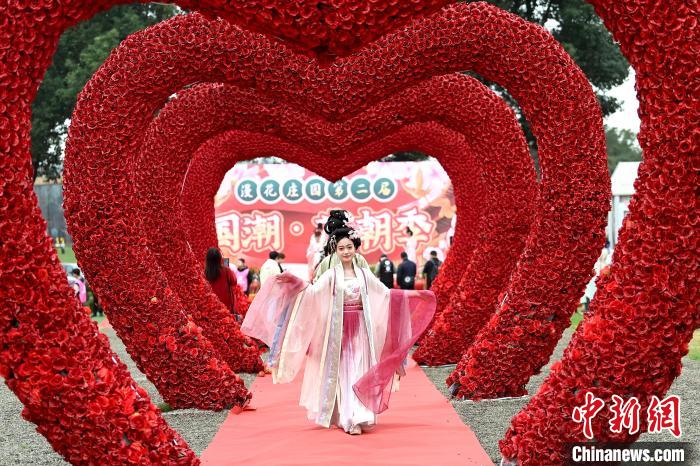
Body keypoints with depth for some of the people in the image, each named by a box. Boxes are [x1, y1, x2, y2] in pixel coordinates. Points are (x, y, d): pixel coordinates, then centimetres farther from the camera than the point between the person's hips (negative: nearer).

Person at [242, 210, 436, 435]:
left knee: (360, 372, -2)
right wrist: (294, 282, -32)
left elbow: (386, 293, 13)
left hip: (361, 331, 2)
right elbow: (313, 291, -16)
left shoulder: (364, 274, 8)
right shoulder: (331, 275, -1)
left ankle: (358, 417, 0)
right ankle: (349, 419, 4)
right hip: (339, 330, -2)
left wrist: (414, 295, 10)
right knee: (343, 372, -1)